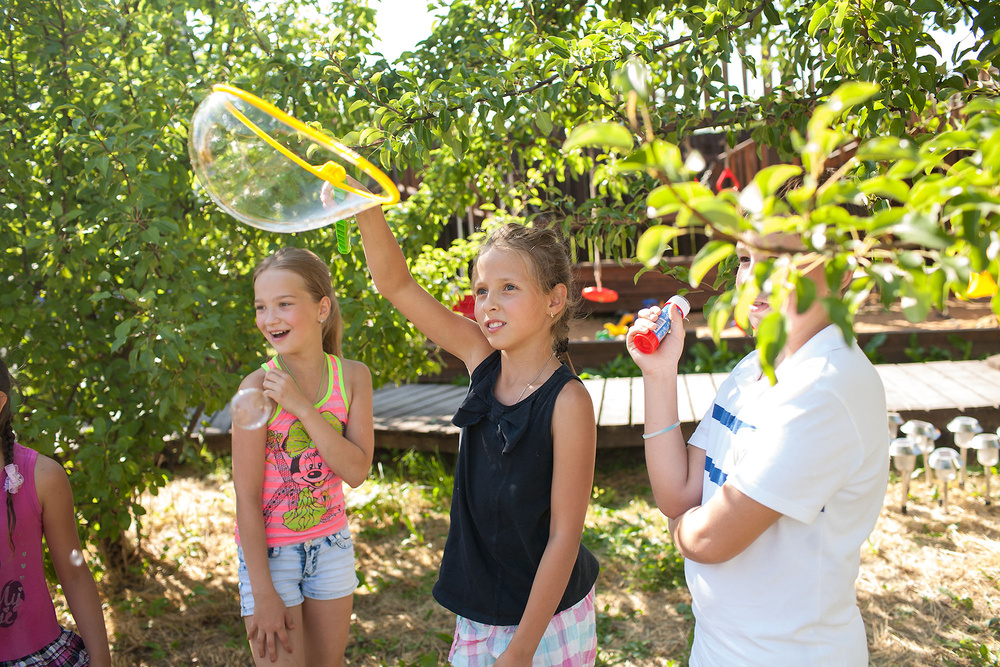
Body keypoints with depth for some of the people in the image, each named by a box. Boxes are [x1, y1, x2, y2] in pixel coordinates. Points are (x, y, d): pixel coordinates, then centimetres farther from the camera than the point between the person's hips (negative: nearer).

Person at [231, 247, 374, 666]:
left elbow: (357, 472, -14)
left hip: (331, 544, 4)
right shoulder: (258, 387, -18)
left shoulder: (352, 377, -7)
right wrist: (263, 592, -15)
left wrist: (302, 408, -24)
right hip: (270, 548, -4)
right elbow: (246, 498, -16)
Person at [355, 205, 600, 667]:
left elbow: (564, 535, -18)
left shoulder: (566, 401, -20)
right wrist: (367, 210, -21)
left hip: (547, 614, -5)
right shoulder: (482, 359, -5)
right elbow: (396, 285, -6)